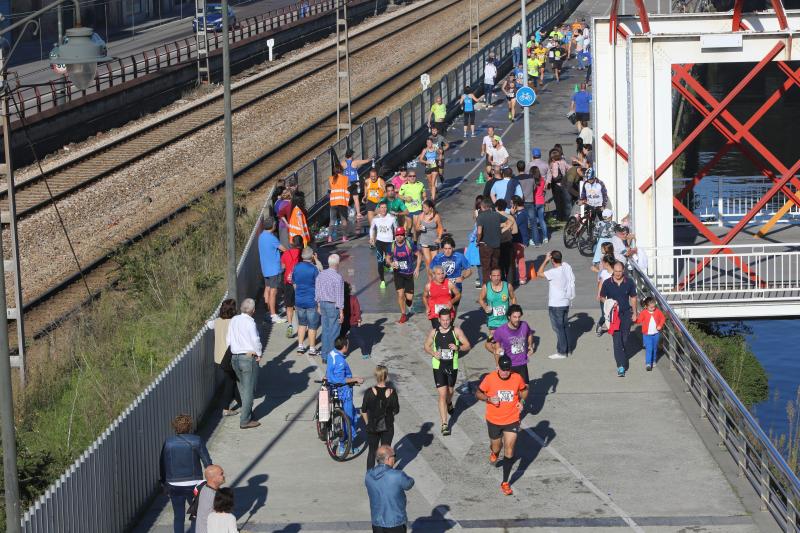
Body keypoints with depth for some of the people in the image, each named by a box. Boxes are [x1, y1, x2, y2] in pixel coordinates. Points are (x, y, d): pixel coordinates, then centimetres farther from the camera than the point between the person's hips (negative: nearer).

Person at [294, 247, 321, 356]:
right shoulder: (313, 268, -17)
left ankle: (300, 346, 21)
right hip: (312, 301, -5)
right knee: (312, 325, 5)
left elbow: (294, 284, 10)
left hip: (299, 300, 5)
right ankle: (312, 348, 11)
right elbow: (318, 286, -12)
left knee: (302, 323, 19)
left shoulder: (296, 267, -1)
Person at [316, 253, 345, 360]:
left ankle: (325, 355, 19)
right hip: (333, 306, -7)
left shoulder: (321, 274, 2)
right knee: (334, 331, 1)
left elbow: (317, 291, 10)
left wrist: (319, 306, 21)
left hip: (323, 304, 7)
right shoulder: (338, 277, -19)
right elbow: (339, 295, -17)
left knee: (325, 330, 14)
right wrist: (341, 311, -12)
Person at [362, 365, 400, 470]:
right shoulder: (391, 392, -14)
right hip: (387, 426, 0)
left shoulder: (369, 392, -15)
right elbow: (396, 410, -4)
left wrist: (367, 423, 8)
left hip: (372, 427, 0)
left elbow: (363, 411, -7)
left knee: (372, 452, 14)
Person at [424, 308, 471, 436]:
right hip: (438, 367, -1)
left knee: (450, 391, 21)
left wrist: (458, 348, -22)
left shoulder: (456, 331, -6)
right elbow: (427, 346, 10)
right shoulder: (434, 332, -2)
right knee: (442, 395, -9)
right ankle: (444, 424, -9)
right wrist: (433, 353, -11)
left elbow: (467, 346, -1)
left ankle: (449, 403, 59)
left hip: (452, 366, 1)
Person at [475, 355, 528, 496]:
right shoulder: (490, 378, -15)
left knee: (509, 451, -5)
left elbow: (524, 389, 10)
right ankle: (494, 452, 59)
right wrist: (489, 399, -22)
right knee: (496, 447, 18)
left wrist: (522, 401, -8)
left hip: (512, 420, 0)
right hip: (494, 421, 0)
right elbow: (478, 393, -3)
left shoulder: (517, 378, -10)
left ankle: (505, 483, 6)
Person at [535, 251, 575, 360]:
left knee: (558, 328, 1)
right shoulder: (566, 267, -3)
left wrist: (546, 260, -18)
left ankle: (562, 352, 7)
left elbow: (539, 274, -21)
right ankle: (567, 349, 25)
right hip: (566, 302, 8)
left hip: (556, 305, -8)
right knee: (565, 326, 17)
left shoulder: (554, 272, -25)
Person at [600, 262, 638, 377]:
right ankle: (621, 365, -13)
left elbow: (633, 298, 9)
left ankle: (622, 358, 34)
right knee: (617, 340, -10)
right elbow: (602, 297, 6)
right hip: (614, 314, -2)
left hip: (626, 314, 2)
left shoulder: (629, 282, -2)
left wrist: (634, 313, 8)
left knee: (624, 339, 11)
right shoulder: (607, 283, -6)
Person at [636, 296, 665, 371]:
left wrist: (660, 326, -6)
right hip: (647, 334, -4)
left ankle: (653, 361, 35)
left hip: (656, 334, 4)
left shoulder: (658, 311, -2)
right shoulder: (643, 313, -10)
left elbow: (663, 318, 7)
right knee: (649, 349, -13)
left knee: (655, 348, 16)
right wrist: (636, 319, -31)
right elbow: (639, 321, -10)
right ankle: (648, 364, -14)